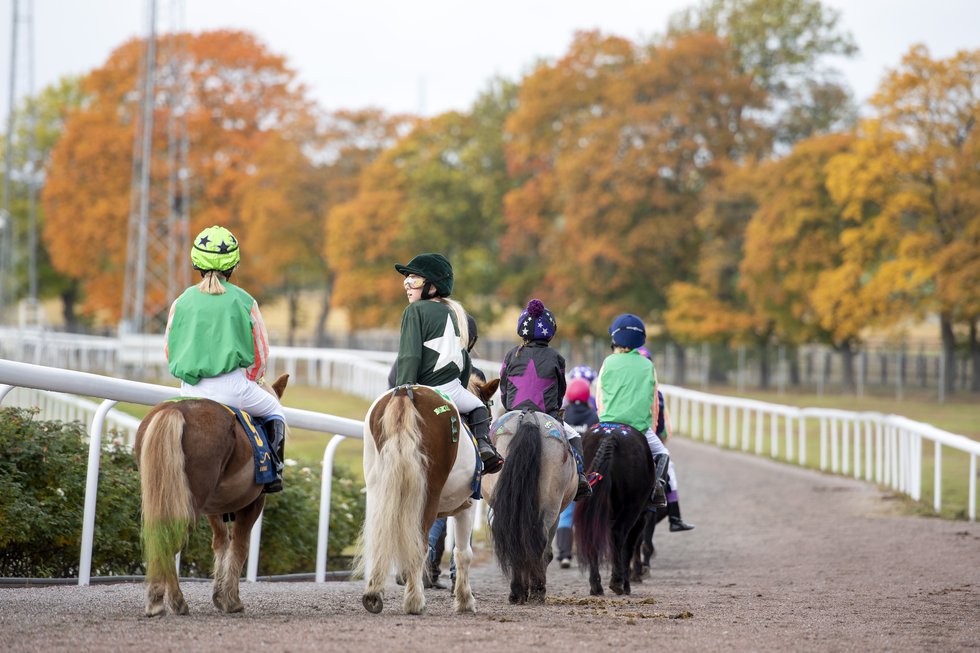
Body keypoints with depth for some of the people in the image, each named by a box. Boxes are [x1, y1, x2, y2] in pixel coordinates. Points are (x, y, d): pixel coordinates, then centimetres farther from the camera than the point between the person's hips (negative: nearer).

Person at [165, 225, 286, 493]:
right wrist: (249, 383, 27)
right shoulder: (244, 302, 3)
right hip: (231, 385, -2)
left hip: (191, 390, 2)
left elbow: (169, 351, 14)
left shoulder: (181, 302, 7)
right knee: (274, 410, 25)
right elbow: (261, 353, 9)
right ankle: (273, 473, 12)